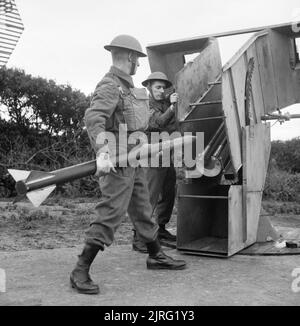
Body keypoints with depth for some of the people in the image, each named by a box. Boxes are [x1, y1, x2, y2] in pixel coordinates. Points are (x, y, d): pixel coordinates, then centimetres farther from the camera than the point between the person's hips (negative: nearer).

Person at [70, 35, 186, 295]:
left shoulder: (127, 86, 17)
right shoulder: (109, 85, -13)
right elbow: (93, 118, -27)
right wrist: (103, 153, -39)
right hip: (118, 162, -9)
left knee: (143, 210, 18)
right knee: (111, 215, -11)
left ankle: (156, 256, 33)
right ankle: (81, 272, -3)